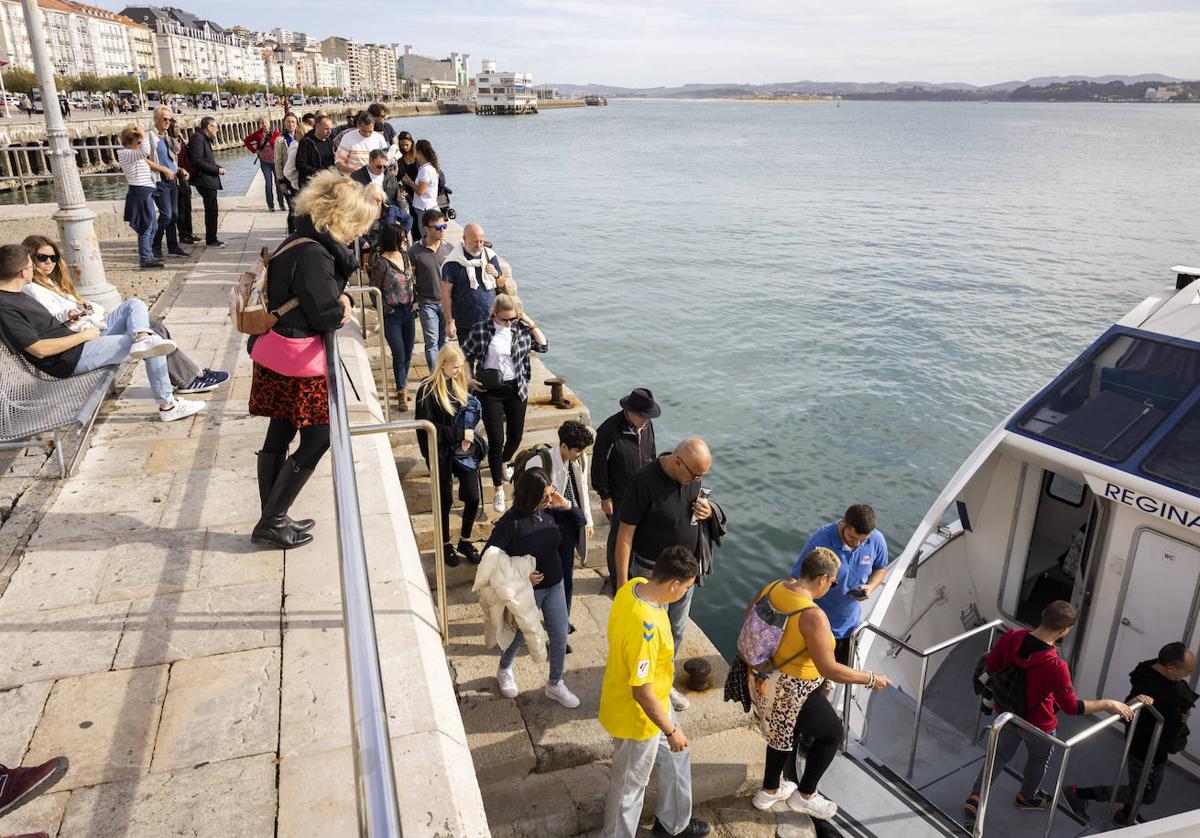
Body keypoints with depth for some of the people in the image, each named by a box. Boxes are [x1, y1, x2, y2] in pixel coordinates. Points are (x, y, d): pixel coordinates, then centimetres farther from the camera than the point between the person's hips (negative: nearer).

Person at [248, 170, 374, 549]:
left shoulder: (300, 242, 12)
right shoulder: (311, 254, -21)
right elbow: (328, 315, -22)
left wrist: (340, 297, -3)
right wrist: (342, 306, -1)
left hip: (275, 351, 10)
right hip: (298, 360, -10)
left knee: (280, 434, 16)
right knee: (317, 439, 1)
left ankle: (272, 520, 27)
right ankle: (271, 524, 10)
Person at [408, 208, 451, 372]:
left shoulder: (449, 248, 3)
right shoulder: (415, 252, -7)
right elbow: (409, 279, -1)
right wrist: (413, 301, -4)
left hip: (447, 302, 3)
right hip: (427, 303, -3)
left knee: (444, 341, 12)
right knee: (432, 342, -2)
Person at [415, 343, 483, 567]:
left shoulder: (460, 383, 3)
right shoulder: (428, 389, -15)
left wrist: (467, 437, -8)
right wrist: (459, 434, -18)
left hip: (463, 447, 5)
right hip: (440, 452, -5)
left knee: (473, 497, 1)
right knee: (444, 500, 10)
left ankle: (465, 541, 23)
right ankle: (445, 545, 30)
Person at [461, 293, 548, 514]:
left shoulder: (521, 329, -2)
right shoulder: (480, 330, -10)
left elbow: (543, 346, 4)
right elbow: (466, 357, 1)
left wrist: (531, 323, -5)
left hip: (516, 389, 3)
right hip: (491, 391, -3)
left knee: (516, 436, 15)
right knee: (496, 440, -4)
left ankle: (503, 464, 50)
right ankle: (499, 490, 9)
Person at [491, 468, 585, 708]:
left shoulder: (548, 511, -10)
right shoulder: (511, 522, -25)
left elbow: (579, 520, 3)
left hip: (555, 585, 5)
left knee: (560, 638, 13)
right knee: (521, 636, 18)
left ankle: (555, 685, 37)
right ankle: (504, 671, 50)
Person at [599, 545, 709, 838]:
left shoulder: (636, 585, -14)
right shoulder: (645, 628, -41)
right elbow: (642, 693, -31)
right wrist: (671, 730, -16)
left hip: (655, 700, 9)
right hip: (638, 716, -9)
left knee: (675, 758, 29)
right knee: (630, 784, 18)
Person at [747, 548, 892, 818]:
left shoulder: (772, 588, -8)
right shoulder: (813, 616, -31)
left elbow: (748, 614, 11)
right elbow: (830, 670, -29)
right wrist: (870, 679, -15)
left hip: (763, 680, 8)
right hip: (792, 692, -8)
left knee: (784, 732, 31)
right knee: (831, 733, 19)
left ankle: (769, 790, 48)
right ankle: (805, 795, 33)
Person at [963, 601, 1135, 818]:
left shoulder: (1011, 637, -24)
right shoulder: (1055, 666, -38)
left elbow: (990, 666, -7)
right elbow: (1072, 707, -25)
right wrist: (1108, 704, -14)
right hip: (1038, 724, -4)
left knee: (1000, 754, 27)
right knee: (1039, 760, 29)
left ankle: (974, 797, 33)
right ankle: (1027, 797, 54)